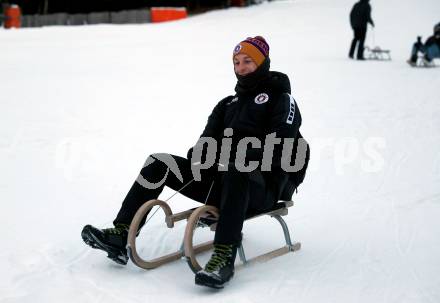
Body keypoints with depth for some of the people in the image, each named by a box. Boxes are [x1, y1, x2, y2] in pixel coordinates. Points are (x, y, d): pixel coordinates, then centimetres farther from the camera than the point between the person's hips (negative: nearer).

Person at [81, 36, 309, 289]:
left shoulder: (281, 98, 5)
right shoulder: (229, 104, 25)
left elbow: (280, 146, -12)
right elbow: (209, 139, 13)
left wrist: (239, 157, -23)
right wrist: (199, 156, -11)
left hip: (264, 185, -7)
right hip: (223, 179, 7)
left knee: (235, 171, -42)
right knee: (159, 163, -4)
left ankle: (224, 257, -50)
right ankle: (120, 236, -15)